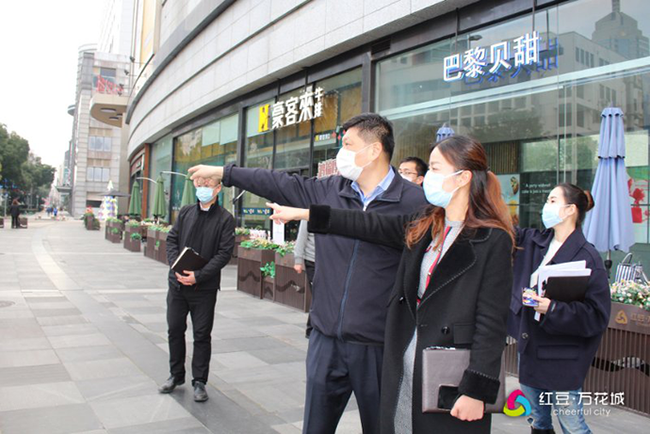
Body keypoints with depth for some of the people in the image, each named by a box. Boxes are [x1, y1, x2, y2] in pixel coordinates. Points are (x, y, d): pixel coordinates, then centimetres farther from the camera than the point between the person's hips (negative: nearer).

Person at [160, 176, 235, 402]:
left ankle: (199, 381, 19)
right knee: (175, 329, 13)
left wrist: (198, 275, -19)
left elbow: (224, 253, -11)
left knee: (202, 335, 4)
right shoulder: (186, 212, 7)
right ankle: (176, 375, 31)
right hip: (177, 282, 4)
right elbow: (172, 239, 7)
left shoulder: (225, 219, -6)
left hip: (204, 288, -4)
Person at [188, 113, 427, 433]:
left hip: (379, 346, -4)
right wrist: (223, 172, 19)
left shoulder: (414, 202, -11)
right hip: (326, 338, 4)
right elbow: (278, 184, 13)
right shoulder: (328, 190, 3)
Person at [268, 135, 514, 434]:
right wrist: (302, 214, 11)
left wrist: (477, 391, -17)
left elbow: (491, 322, -14)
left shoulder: (494, 240, -12)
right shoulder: (422, 226, 7)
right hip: (404, 366, 6)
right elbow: (370, 226, 10)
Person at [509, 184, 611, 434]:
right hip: (530, 344, 6)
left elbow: (598, 315, -17)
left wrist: (554, 309, -28)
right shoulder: (533, 241, 2)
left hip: (563, 356, -6)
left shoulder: (587, 257, -17)